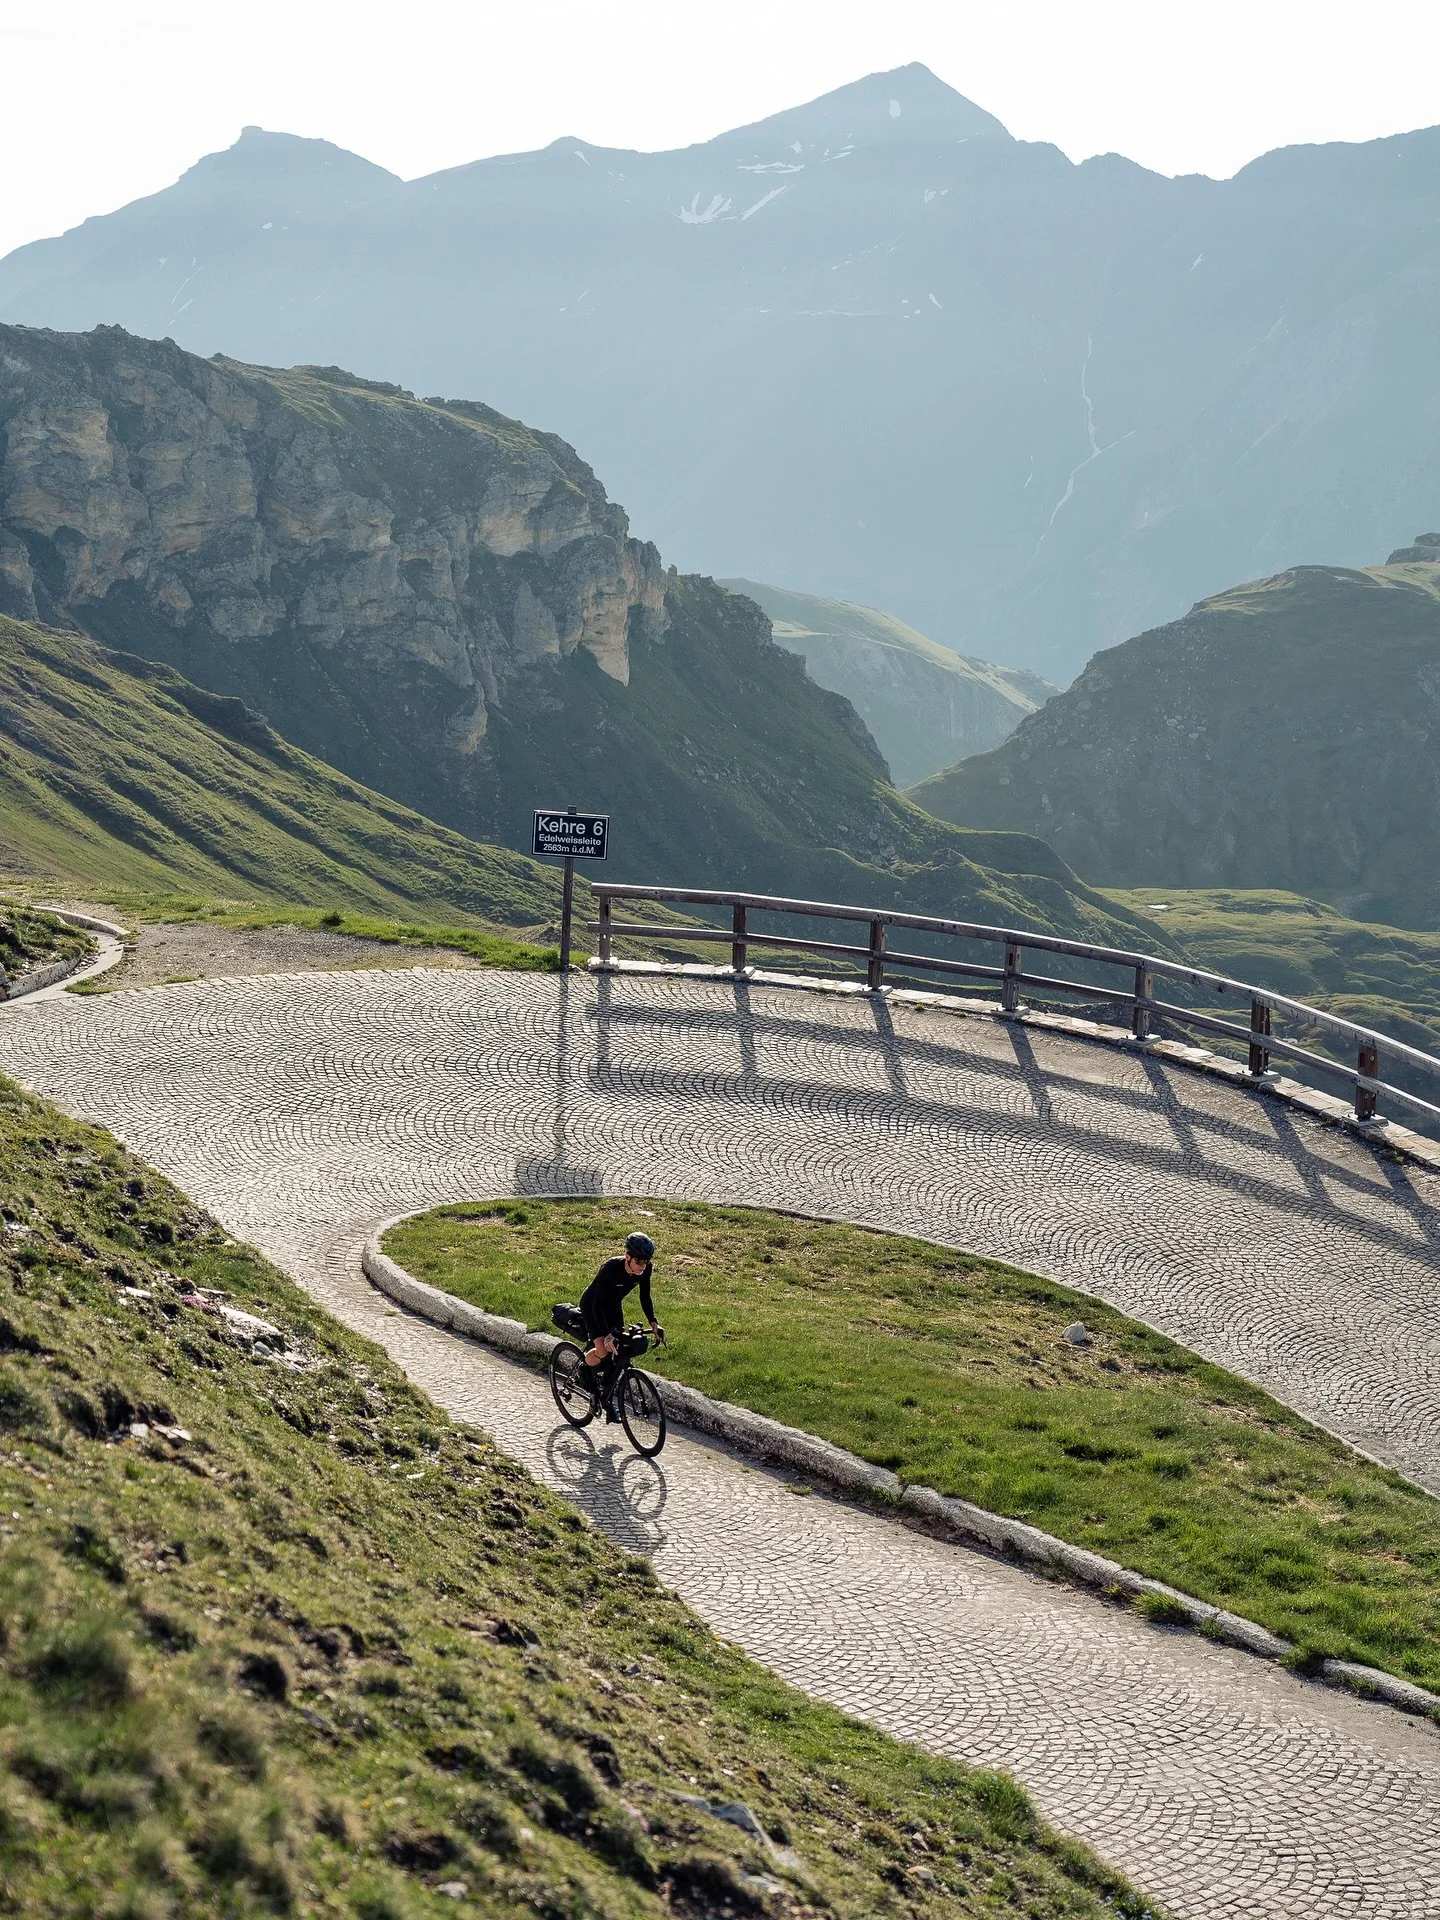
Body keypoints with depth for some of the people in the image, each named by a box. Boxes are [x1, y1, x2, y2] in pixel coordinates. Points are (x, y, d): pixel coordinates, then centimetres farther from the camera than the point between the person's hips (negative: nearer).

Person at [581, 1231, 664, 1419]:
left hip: (613, 1306, 6)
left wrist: (653, 1323, -18)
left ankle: (607, 1401, 16)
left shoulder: (645, 1269, -21)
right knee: (603, 1349, -23)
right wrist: (607, 1335, -41)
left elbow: (645, 1297, -6)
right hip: (591, 1305, -6)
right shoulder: (611, 1268, -37)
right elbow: (597, 1305, -34)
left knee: (617, 1353, 0)